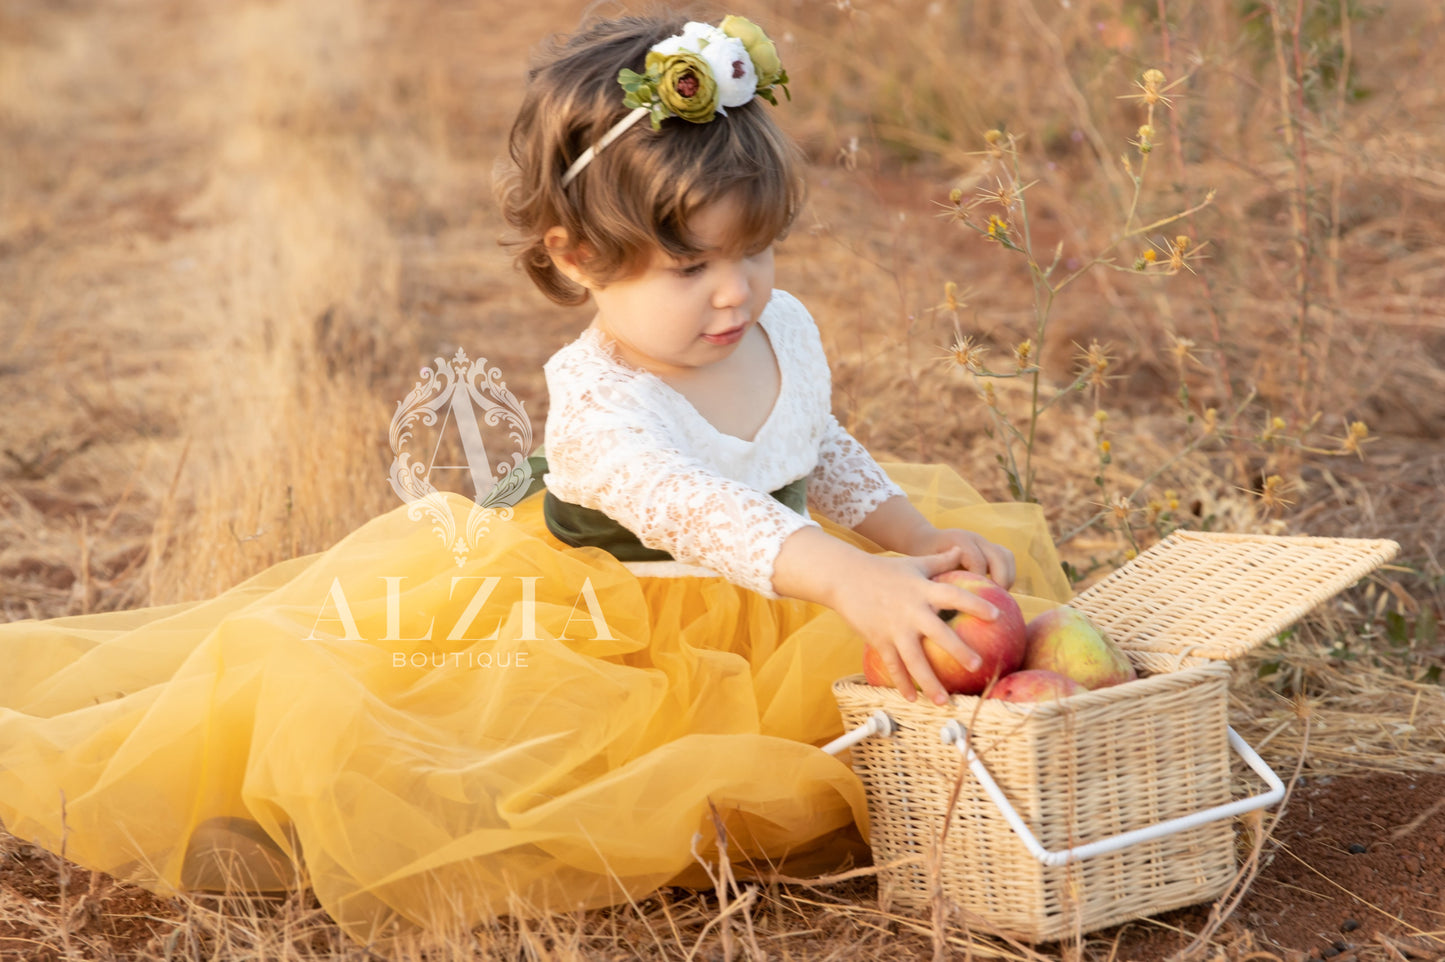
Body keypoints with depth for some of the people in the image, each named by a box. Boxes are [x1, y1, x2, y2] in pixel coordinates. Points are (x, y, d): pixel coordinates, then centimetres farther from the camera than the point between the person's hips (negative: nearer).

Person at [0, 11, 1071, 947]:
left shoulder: (785, 328, -7)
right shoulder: (600, 404, -31)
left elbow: (829, 459, 15)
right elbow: (692, 513, -52)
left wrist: (920, 539, 0)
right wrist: (850, 577, -66)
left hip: (774, 607, 7)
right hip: (609, 633, -7)